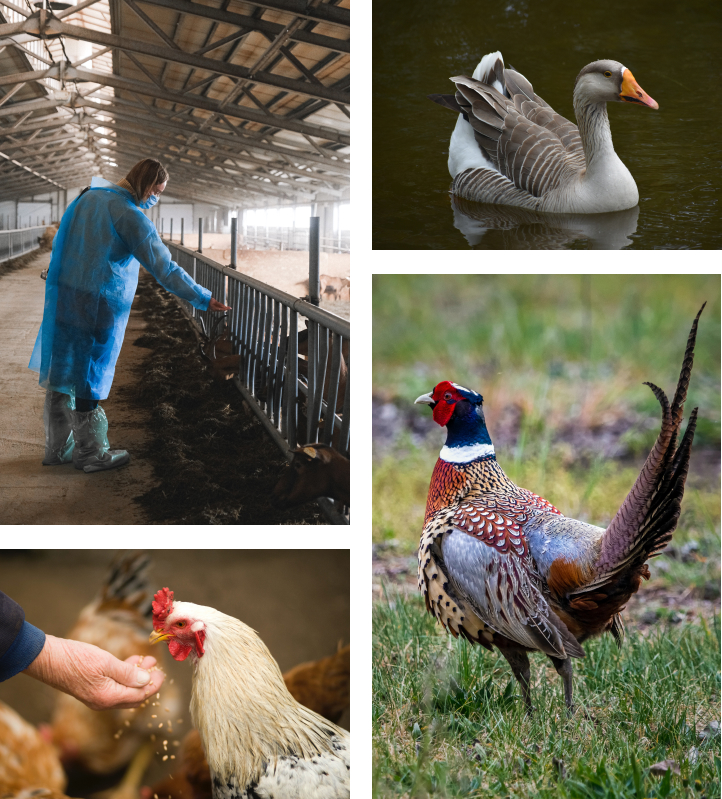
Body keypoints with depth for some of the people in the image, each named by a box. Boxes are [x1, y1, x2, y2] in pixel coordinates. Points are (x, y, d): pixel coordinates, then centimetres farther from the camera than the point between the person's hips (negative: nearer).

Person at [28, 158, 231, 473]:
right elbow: (164, 268, -17)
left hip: (63, 294, 8)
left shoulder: (88, 196, 8)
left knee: (61, 372, 14)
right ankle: (91, 453, 15)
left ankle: (58, 447, 24)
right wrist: (203, 299, -11)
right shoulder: (131, 216, -16)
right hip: (99, 304, -8)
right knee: (89, 376, 3)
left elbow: (60, 243, 18)